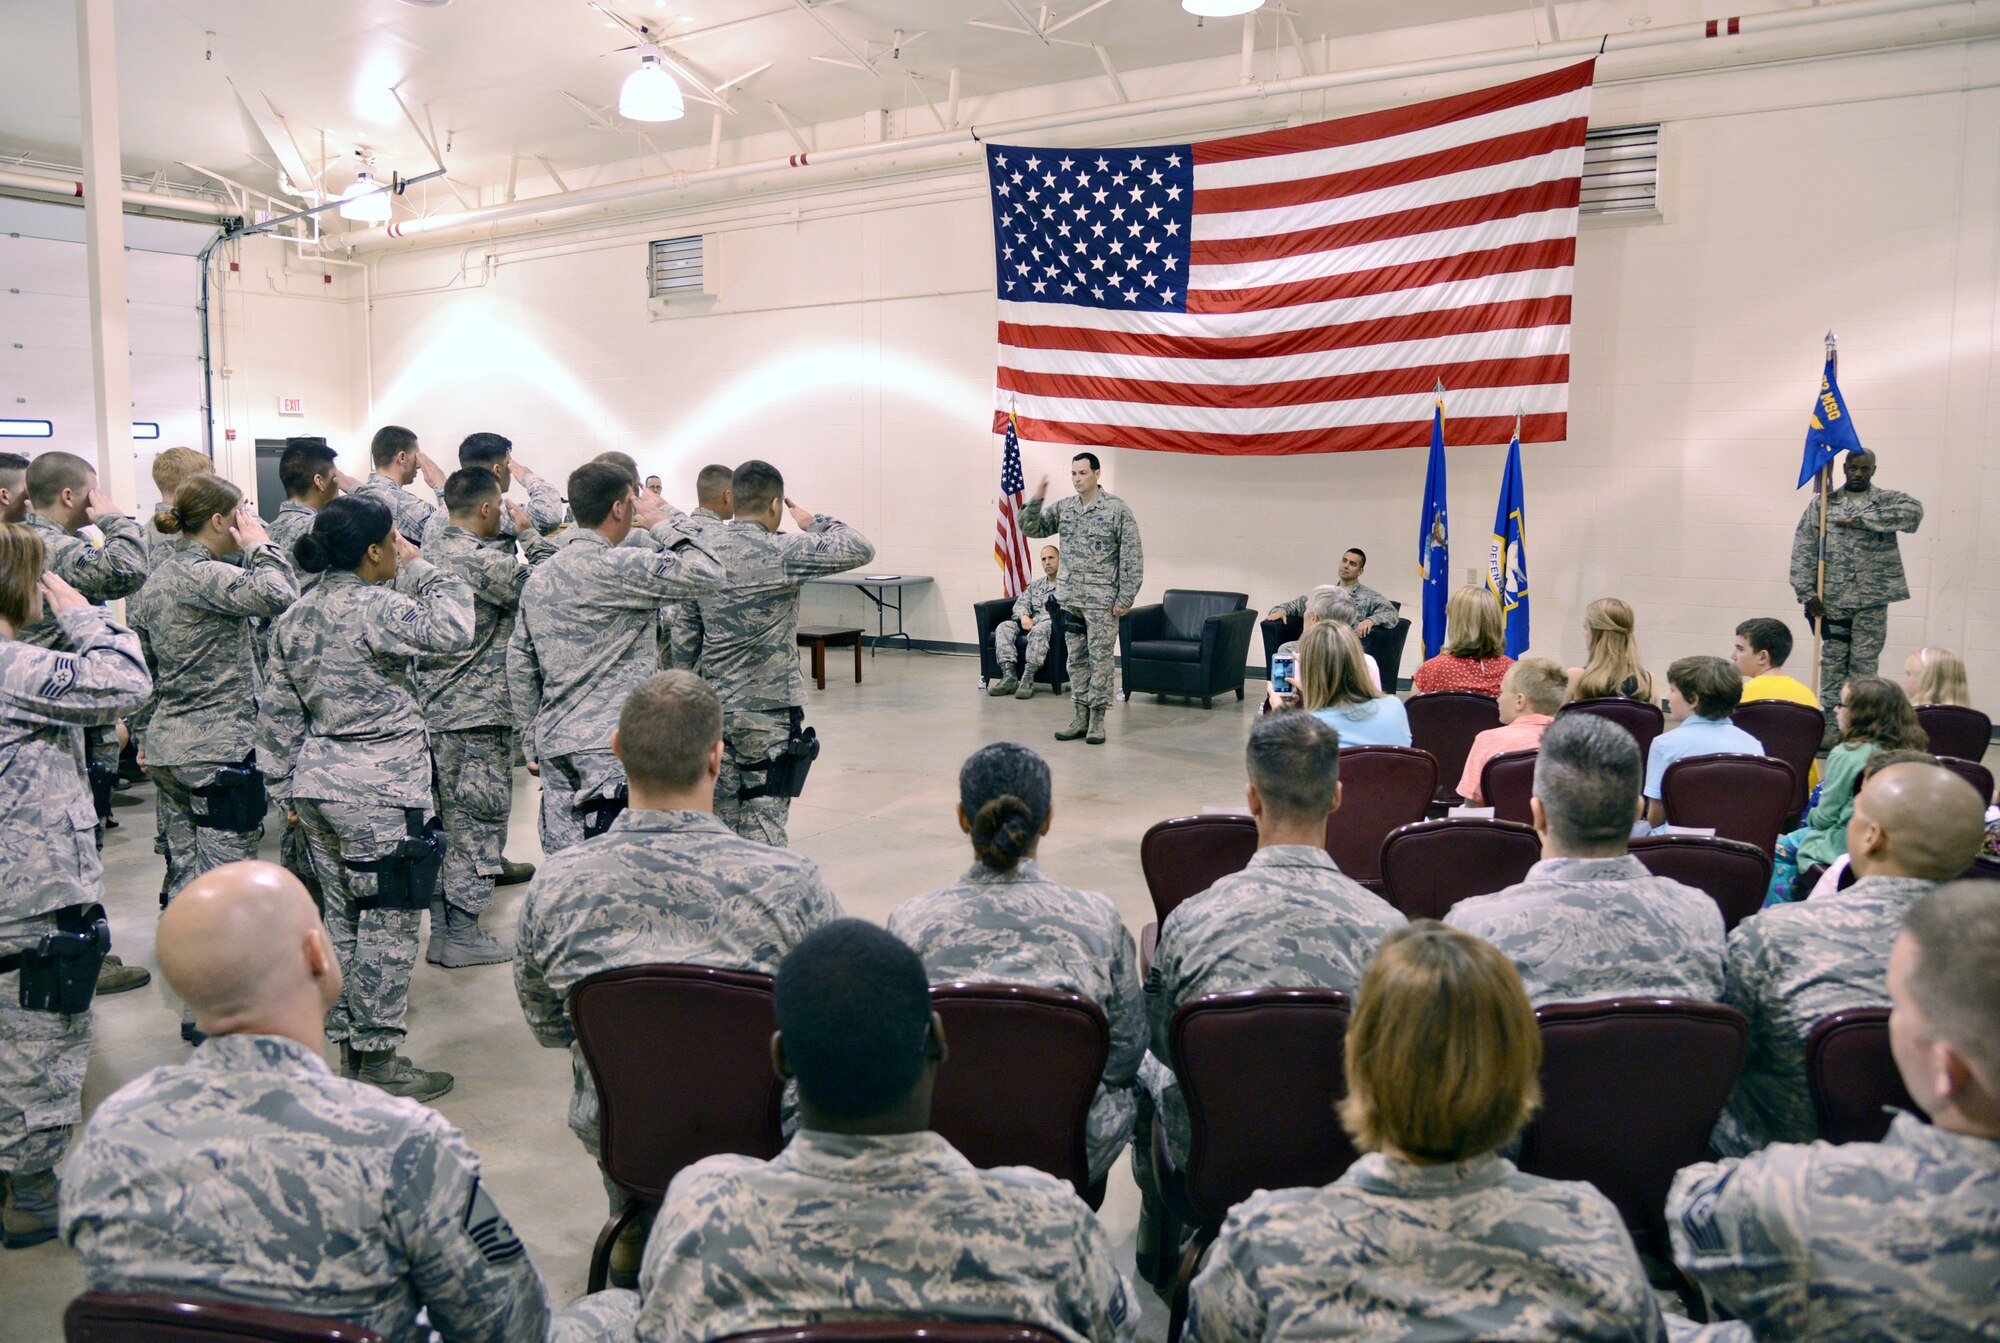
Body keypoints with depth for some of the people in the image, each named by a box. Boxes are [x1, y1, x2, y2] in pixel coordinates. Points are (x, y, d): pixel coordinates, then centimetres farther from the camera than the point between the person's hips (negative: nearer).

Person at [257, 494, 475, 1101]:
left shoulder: (295, 615, 10)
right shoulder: (375, 608, -17)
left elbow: (278, 714, 13)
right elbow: (453, 631, -28)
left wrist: (286, 790, 19)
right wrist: (420, 567, -14)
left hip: (319, 784, 9)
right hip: (379, 791, -9)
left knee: (342, 920, 16)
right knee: (388, 925, 1)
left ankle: (347, 1047, 26)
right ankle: (377, 1057, 7)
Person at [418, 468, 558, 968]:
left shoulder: (430, 550, 9)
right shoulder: (484, 561, -18)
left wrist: (514, 535, 6)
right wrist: (527, 532, -5)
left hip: (432, 708, 9)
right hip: (478, 712, -9)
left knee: (446, 819, 16)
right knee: (478, 819, 1)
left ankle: (441, 927, 24)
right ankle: (462, 935, 7)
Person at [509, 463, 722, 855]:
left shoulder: (539, 578, 11)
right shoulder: (622, 568, -13)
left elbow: (519, 664, 16)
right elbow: (707, 571, -18)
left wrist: (532, 738, 24)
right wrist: (664, 520, -5)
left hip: (554, 744, 8)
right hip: (612, 745, -8)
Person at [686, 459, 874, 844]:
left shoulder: (705, 545, 2)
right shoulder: (781, 553, -16)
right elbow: (861, 549, -12)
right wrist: (815, 522, 2)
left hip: (714, 707, 6)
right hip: (767, 712, -6)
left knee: (721, 821, 14)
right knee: (764, 827, 0)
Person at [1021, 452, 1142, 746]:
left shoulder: (1117, 509, -8)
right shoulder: (1063, 508, 7)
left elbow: (1132, 557, -9)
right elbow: (1031, 528, 11)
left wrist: (1125, 598, -13)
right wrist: (1036, 501, -7)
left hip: (1102, 600, -5)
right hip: (1071, 597, 5)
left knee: (1100, 658, 1)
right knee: (1076, 658, 10)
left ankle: (1097, 718, 9)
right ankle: (1081, 716, 19)